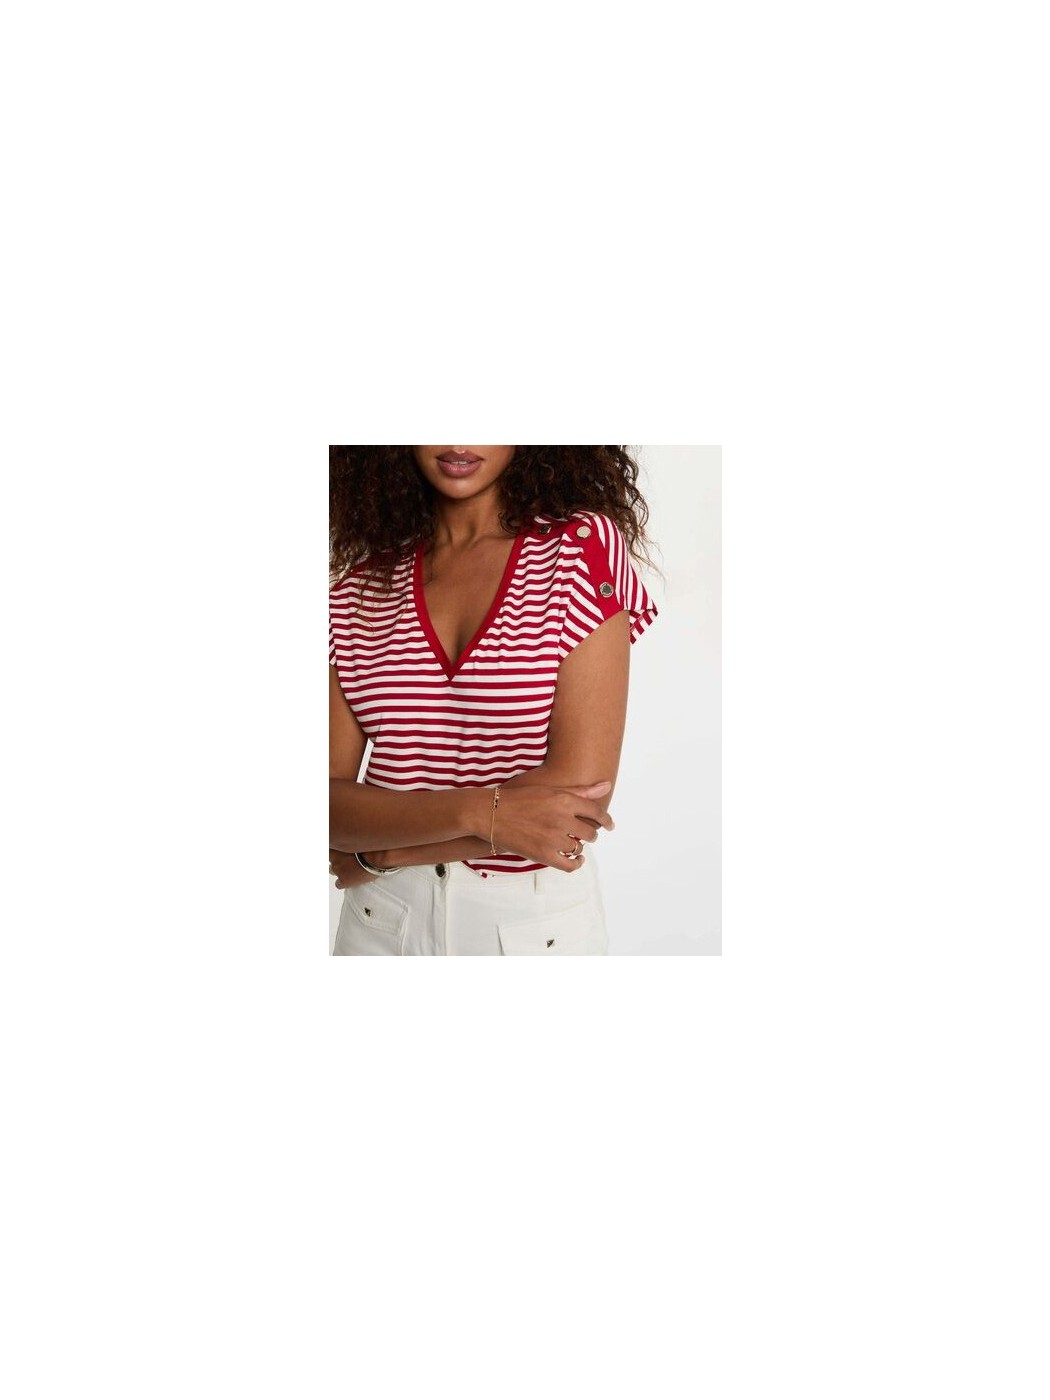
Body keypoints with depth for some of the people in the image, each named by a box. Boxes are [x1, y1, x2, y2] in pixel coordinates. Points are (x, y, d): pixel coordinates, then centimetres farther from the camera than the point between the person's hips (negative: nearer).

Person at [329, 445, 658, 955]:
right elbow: (332, 802, -7)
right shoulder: (360, 586, 0)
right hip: (380, 921, 2)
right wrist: (479, 812, -24)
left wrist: (379, 853, -12)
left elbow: (582, 788, -17)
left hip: (534, 923, -2)